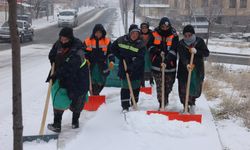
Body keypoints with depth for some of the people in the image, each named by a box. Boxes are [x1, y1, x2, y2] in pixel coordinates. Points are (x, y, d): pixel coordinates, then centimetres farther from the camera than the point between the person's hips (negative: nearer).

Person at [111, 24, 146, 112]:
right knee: (125, 87, -2)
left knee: (136, 88, 11)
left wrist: (131, 67, -28)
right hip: (124, 69, 0)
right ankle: (125, 106, 4)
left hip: (136, 70, 0)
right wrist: (120, 57, -1)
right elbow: (113, 48, 11)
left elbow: (139, 59, -19)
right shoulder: (121, 40, -3)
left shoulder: (141, 45, -11)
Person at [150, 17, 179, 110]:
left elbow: (173, 50, -15)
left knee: (169, 85, 12)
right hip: (157, 64, 0)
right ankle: (161, 104, 6)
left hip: (170, 65, 0)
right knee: (159, 85, -2)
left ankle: (165, 99, 40)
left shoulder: (174, 35, -7)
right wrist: (159, 52, -13)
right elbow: (150, 46, 5)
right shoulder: (155, 34, -1)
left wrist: (166, 61, -27)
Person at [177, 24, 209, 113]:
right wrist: (187, 64, -37)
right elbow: (182, 56, -17)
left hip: (197, 70, 0)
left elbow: (206, 53, -8)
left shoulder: (199, 41, -3)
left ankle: (192, 102, 32)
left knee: (196, 88, 4)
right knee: (184, 89, -2)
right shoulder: (181, 44, -5)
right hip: (184, 69, 0)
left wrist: (196, 51, -25)